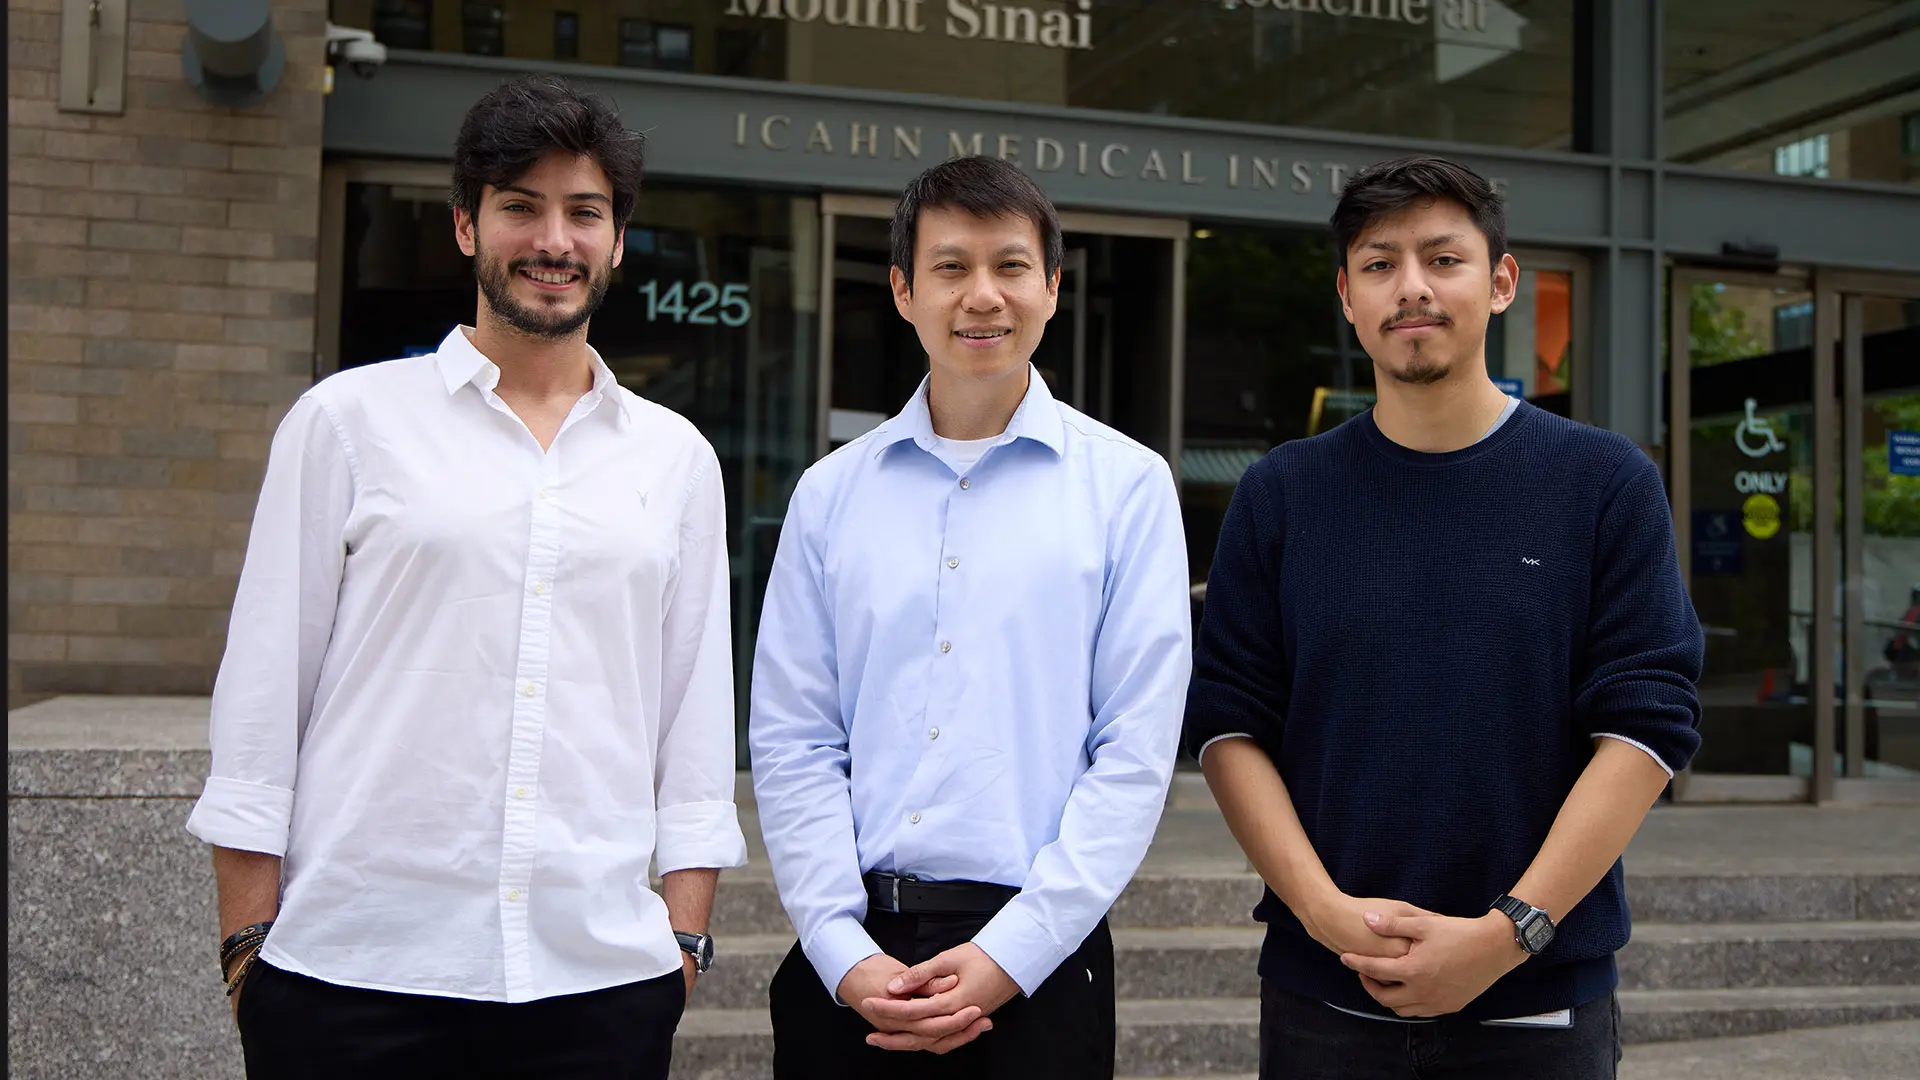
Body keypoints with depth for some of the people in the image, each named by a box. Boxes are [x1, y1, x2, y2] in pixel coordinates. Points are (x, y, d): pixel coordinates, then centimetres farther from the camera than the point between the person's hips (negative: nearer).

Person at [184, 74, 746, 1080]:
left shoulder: (677, 458, 10)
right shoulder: (349, 419, 4)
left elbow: (697, 714, 10)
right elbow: (263, 686, 2)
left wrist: (684, 931, 4)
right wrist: (248, 939, -1)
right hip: (354, 970, -1)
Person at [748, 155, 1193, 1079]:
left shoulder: (1127, 485, -1)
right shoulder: (829, 494, 5)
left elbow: (1136, 751, -6)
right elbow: (792, 742, 2)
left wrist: (1006, 958, -11)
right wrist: (846, 956, -8)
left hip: (1036, 959, -1)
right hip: (847, 956, 2)